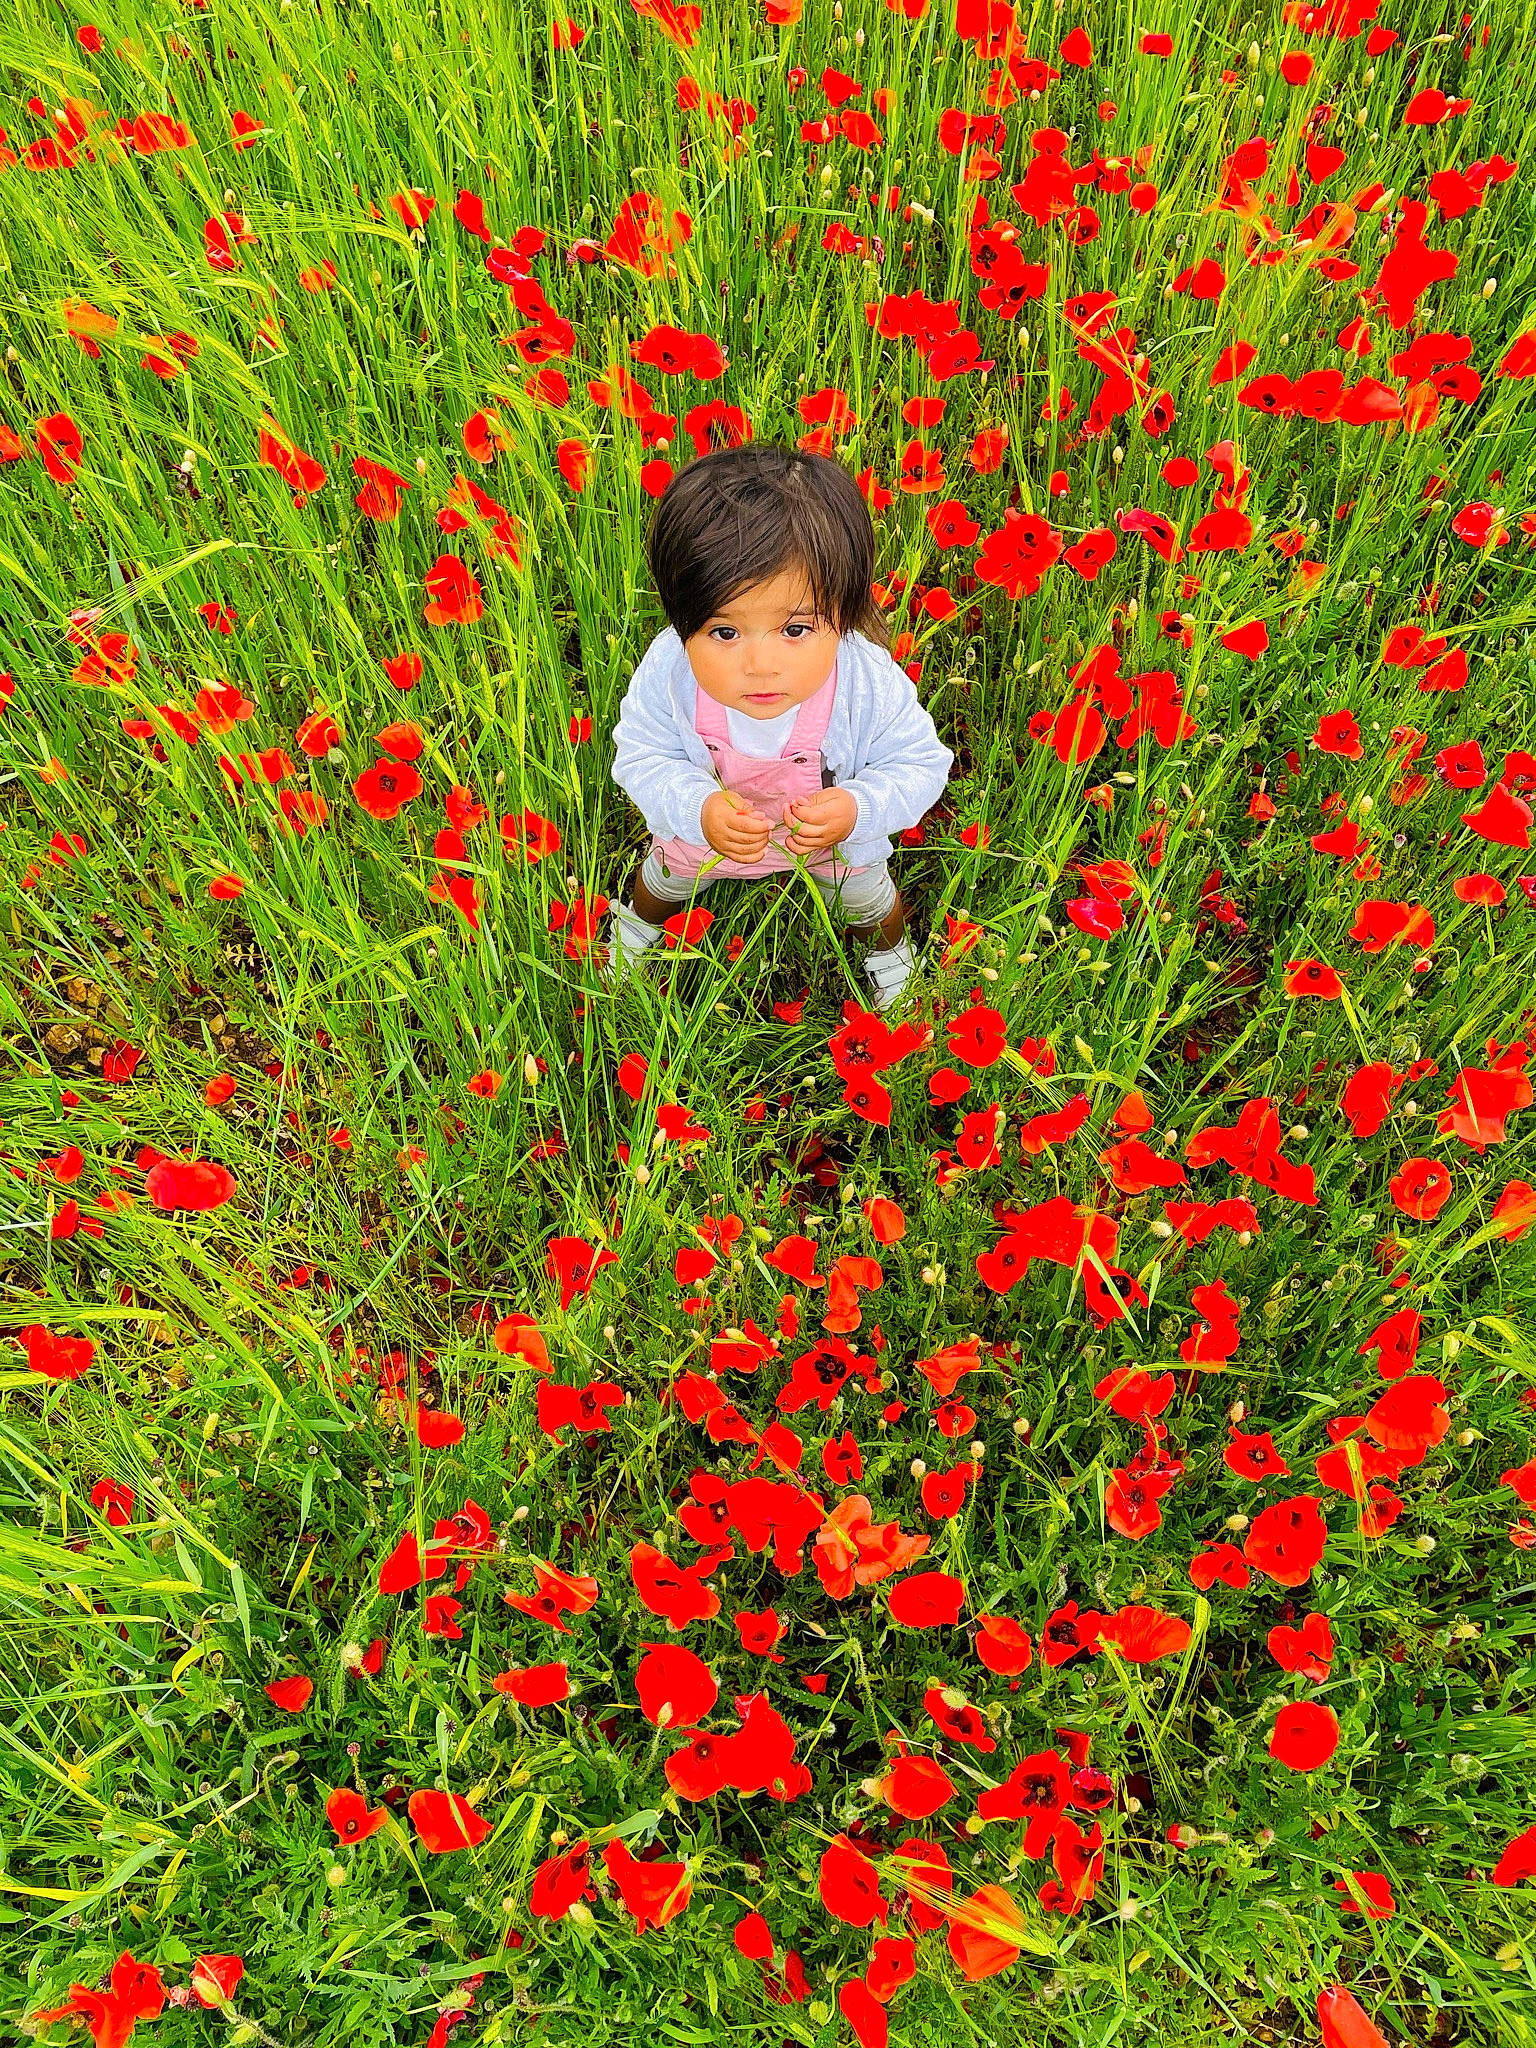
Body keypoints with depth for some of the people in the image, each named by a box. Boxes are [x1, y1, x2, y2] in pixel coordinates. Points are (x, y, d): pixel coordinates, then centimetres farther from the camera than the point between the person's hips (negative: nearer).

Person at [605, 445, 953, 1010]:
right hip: (702, 824, 1)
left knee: (865, 902, 30)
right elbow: (642, 758, -26)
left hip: (839, 839, -1)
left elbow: (920, 763, -26)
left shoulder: (871, 684, -42)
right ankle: (639, 920, 71)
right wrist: (697, 809, -46)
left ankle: (891, 950, 68)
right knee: (666, 876, 34)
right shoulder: (667, 672, -40)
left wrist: (858, 809, -45)